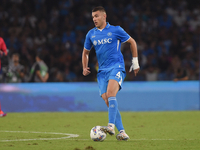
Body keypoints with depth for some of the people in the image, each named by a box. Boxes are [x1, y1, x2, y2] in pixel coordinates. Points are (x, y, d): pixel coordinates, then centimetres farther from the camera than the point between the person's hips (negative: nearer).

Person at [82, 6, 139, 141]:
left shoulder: (115, 30, 1)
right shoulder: (91, 34, 12)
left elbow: (132, 42, 12)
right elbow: (86, 52, 27)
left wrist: (135, 62, 10)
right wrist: (85, 68, 11)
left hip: (116, 67, -5)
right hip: (102, 70, 5)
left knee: (110, 93, -28)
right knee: (107, 101, -7)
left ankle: (111, 126, -37)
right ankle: (122, 132, -4)